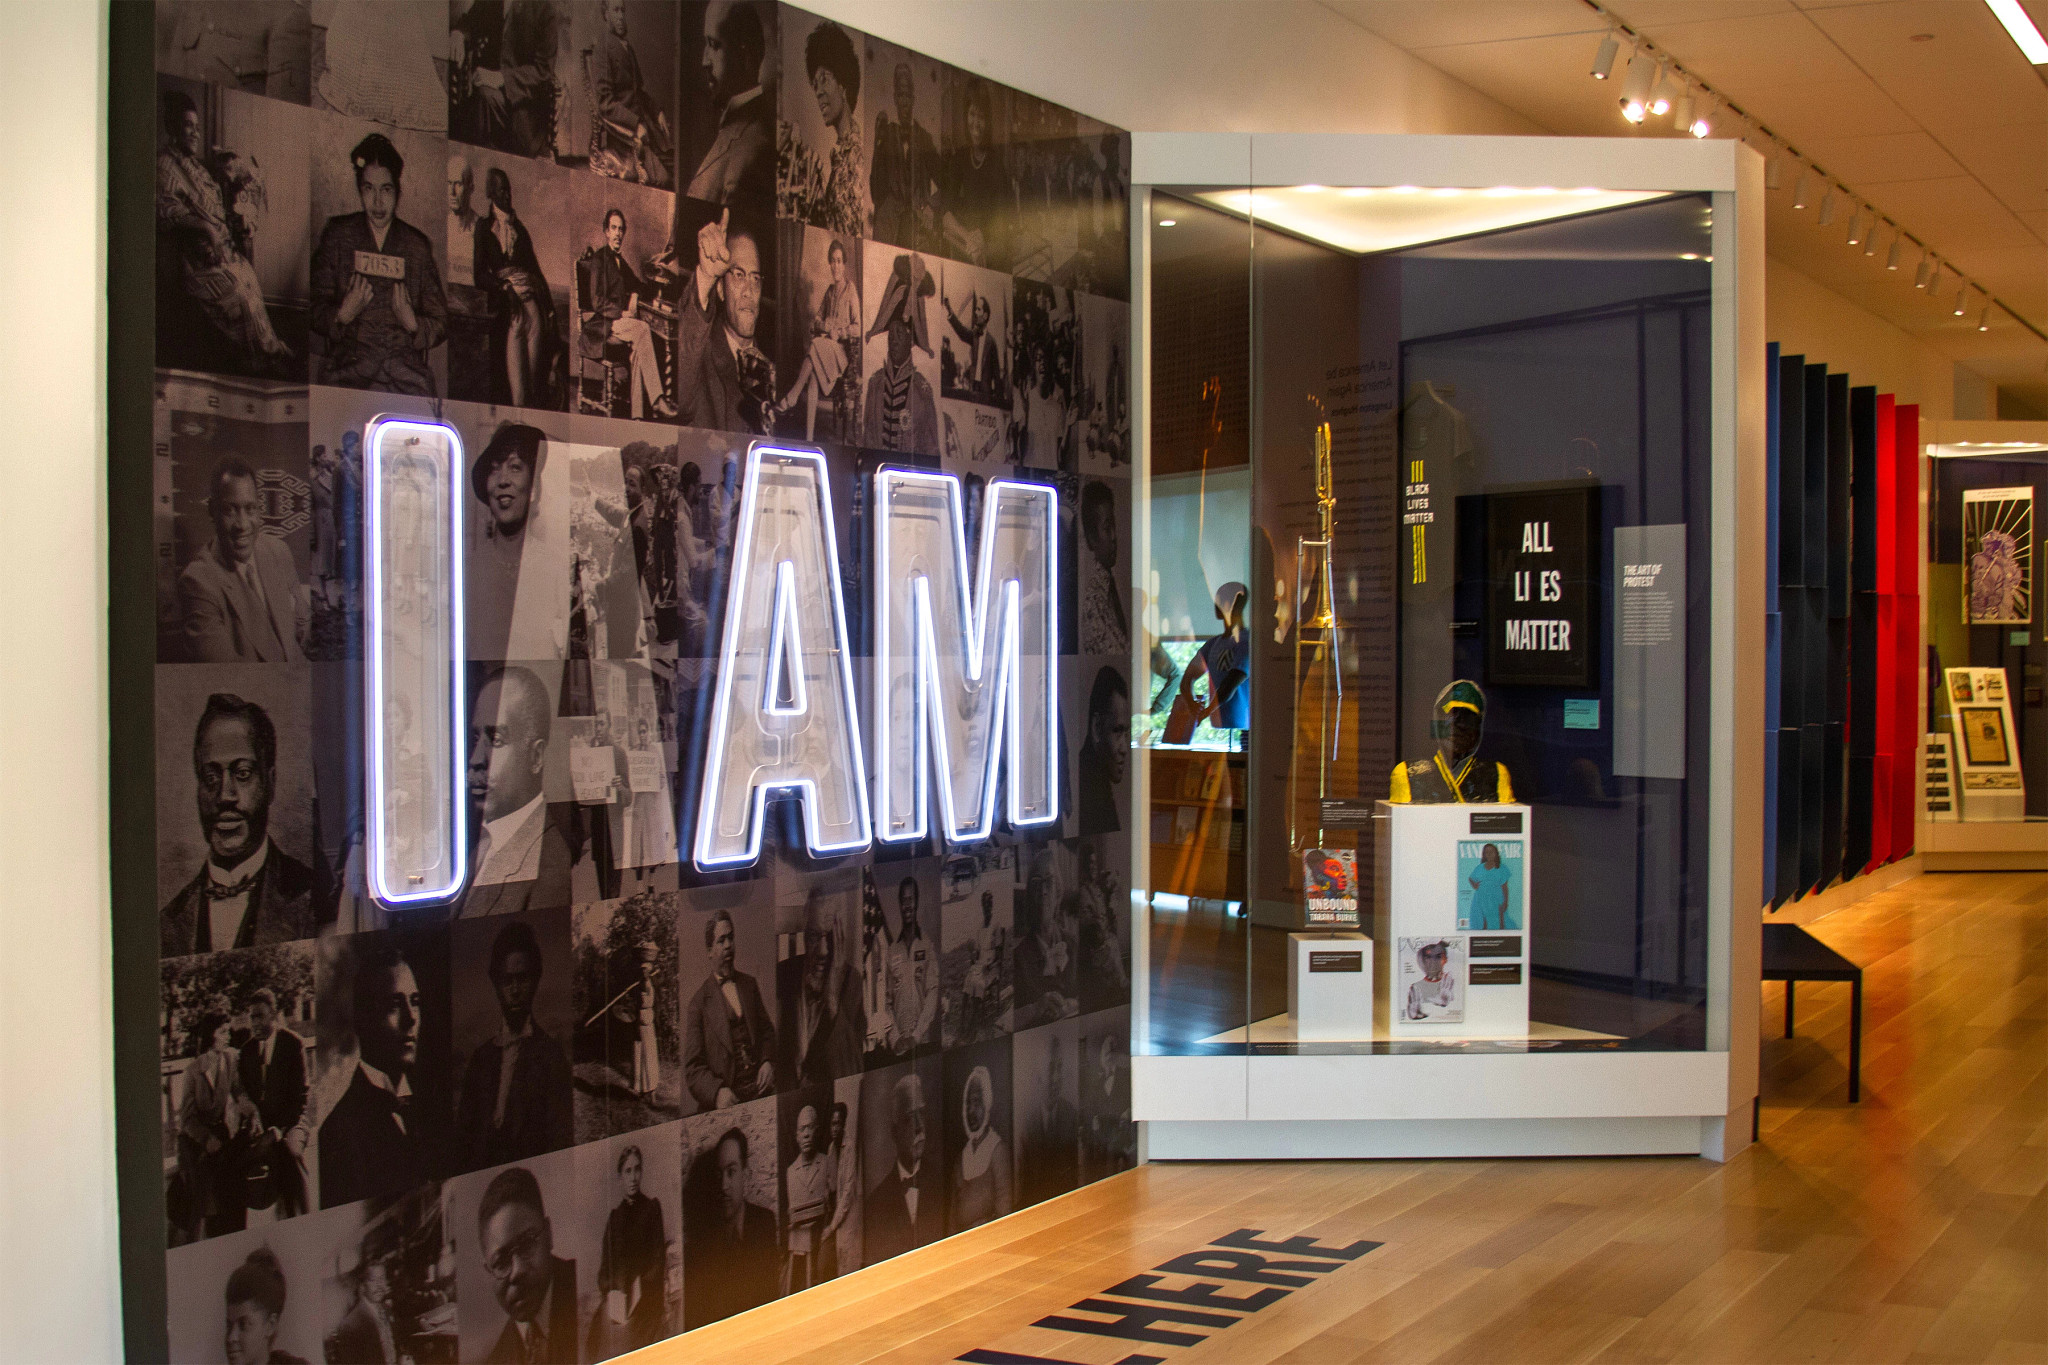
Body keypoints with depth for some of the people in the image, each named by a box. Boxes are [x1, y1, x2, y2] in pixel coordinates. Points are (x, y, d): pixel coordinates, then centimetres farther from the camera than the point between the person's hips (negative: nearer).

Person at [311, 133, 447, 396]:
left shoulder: (417, 246, 10)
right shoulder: (337, 236, 10)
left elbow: (440, 325, 12)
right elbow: (316, 312, 9)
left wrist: (412, 323, -8)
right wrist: (343, 315, -11)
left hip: (405, 367, 1)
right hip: (349, 362, -1)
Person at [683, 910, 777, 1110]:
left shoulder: (749, 984, 18)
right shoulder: (699, 1002, 2)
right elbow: (693, 1068, 0)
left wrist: (768, 1062, 3)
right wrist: (718, 1092, -18)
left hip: (759, 1088, 4)